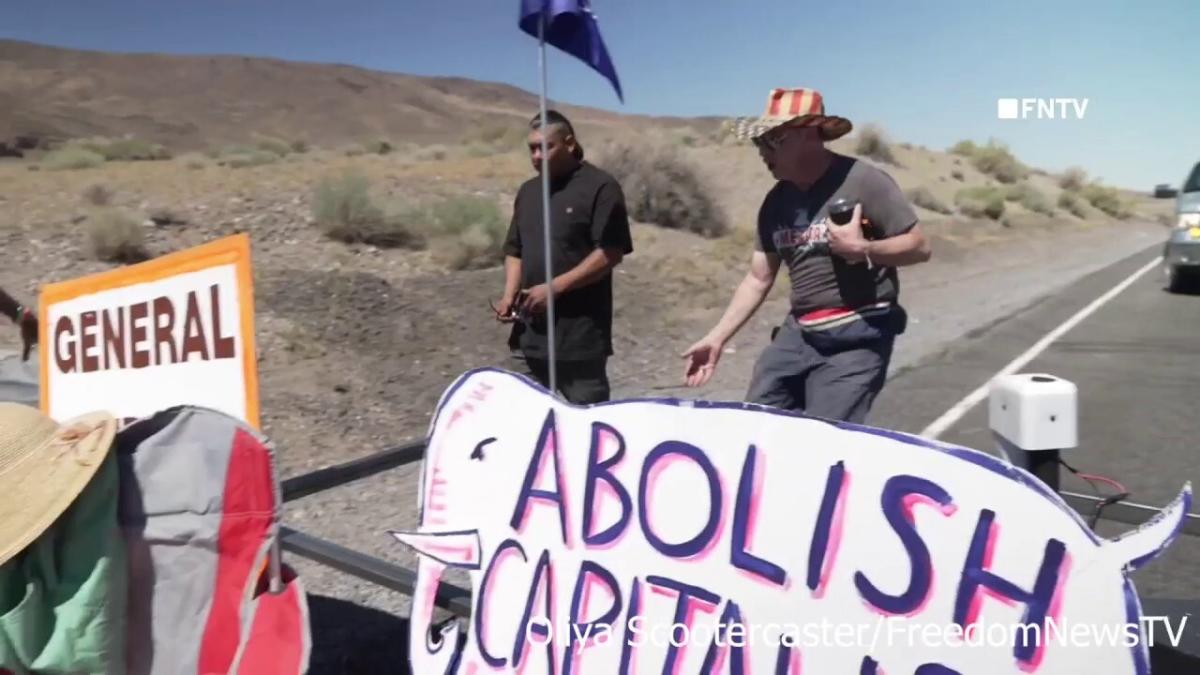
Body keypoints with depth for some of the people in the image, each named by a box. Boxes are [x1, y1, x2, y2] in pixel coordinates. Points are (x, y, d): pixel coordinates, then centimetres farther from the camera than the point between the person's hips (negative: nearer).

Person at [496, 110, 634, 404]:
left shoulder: (600, 187, -7)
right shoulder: (528, 191, 15)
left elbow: (610, 253, -14)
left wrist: (555, 287, -17)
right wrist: (510, 295, 2)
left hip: (581, 333, -6)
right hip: (533, 330, 7)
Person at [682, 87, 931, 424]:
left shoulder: (864, 181, -11)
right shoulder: (776, 203, 7)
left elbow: (919, 247, -8)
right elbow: (758, 279, 11)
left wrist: (862, 249, -24)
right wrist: (717, 338, 6)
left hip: (857, 336, -6)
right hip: (797, 333, 6)